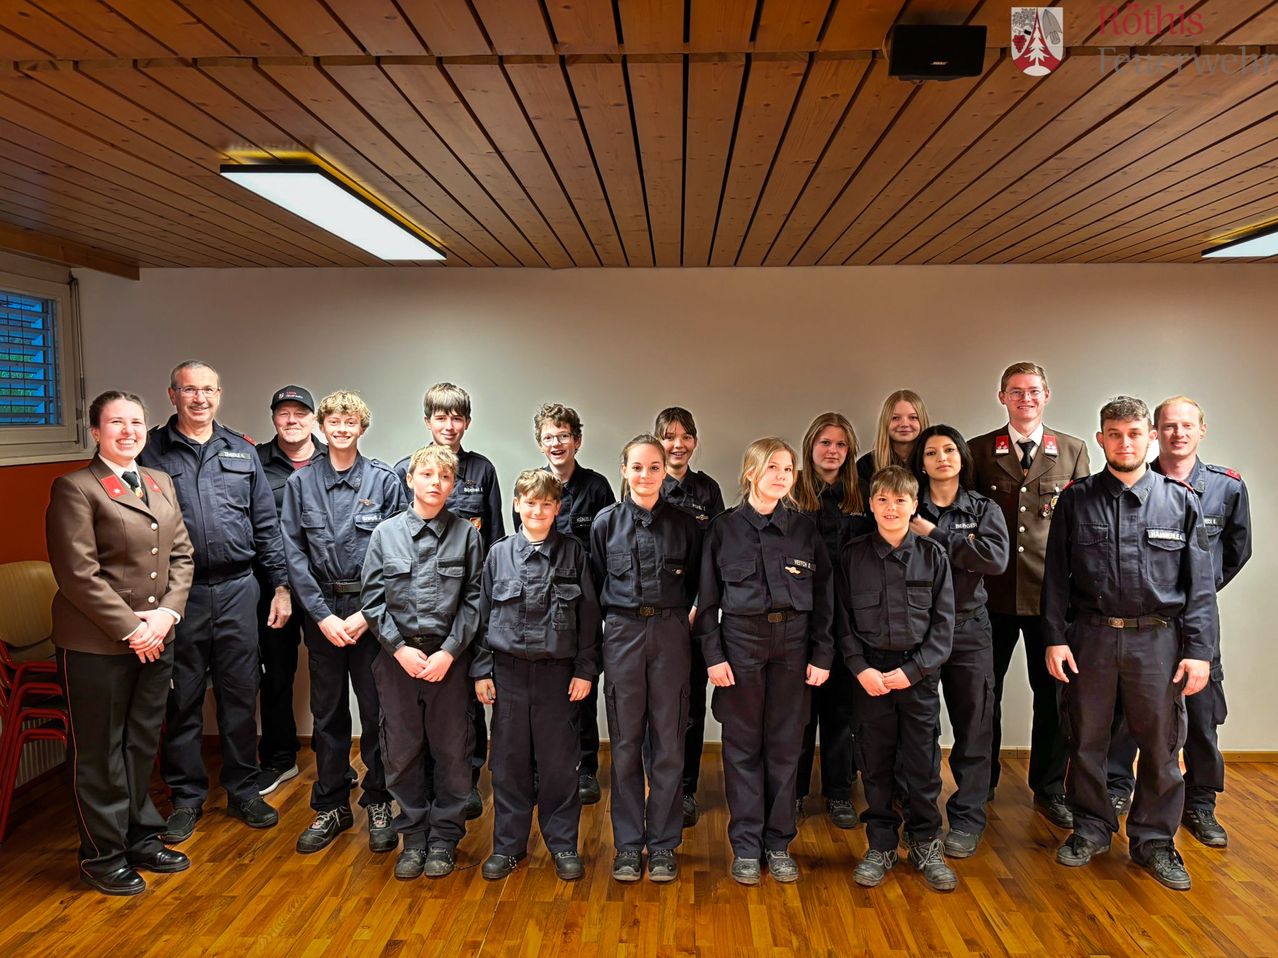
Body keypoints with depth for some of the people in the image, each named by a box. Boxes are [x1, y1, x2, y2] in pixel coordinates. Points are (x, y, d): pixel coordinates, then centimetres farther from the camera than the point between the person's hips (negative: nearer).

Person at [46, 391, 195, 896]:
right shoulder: (75, 488, -9)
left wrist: (166, 613, -5)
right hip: (96, 645, -6)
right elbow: (77, 573, -15)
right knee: (98, 753, 8)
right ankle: (102, 855, 23)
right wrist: (129, 628, -15)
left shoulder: (161, 483, 11)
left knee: (142, 745, 17)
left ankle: (140, 839, 32)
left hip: (155, 640, 6)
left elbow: (182, 556, 10)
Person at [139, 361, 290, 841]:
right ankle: (187, 796, 24)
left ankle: (244, 791, 24)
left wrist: (281, 585, 6)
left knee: (241, 694, 9)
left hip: (236, 589, 2)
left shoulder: (242, 451, 9)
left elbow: (266, 524, 10)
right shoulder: (150, 451, 1)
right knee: (181, 698, 8)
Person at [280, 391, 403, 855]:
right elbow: (294, 553, 0)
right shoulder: (300, 482, 3)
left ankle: (378, 804, 20)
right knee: (327, 712, 10)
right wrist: (322, 615, -7)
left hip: (371, 607, -2)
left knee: (376, 709, 4)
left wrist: (367, 613, -11)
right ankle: (331, 807, 24)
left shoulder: (384, 480, -2)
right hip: (322, 608, 2)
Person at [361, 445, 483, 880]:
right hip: (397, 655, 1)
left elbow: (473, 600, -2)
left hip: (449, 656, -1)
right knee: (402, 751, 8)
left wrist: (448, 652, -10)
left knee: (451, 750, 6)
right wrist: (400, 648, -7)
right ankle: (413, 836, 25)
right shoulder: (385, 533, 2)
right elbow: (372, 599, 2)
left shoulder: (466, 534, -1)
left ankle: (444, 837, 22)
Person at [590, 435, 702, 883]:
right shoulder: (606, 523, 2)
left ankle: (663, 844, 18)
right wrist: (617, 620, 2)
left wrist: (684, 618, 2)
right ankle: (627, 844, 18)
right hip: (622, 633, 0)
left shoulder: (683, 524, 2)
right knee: (625, 742, 5)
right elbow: (595, 585, 8)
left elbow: (697, 583, 11)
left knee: (668, 742, 5)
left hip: (670, 633, 0)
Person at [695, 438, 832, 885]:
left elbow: (823, 596, 6)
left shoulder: (804, 529, 5)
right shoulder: (724, 528, 0)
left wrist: (822, 655, 1)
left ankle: (779, 843, 21)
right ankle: (746, 845, 17)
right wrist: (713, 655, -5)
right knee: (743, 745, 5)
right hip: (740, 639, -1)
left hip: (792, 641, 2)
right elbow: (708, 596, 1)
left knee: (785, 745, 8)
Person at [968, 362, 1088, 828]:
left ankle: (1049, 790, 27)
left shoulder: (1073, 450, 6)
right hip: (993, 592, 0)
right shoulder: (978, 450, 3)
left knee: (1052, 694, 9)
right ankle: (981, 787, 27)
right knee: (985, 693, 10)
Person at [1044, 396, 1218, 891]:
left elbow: (1199, 583, 1)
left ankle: (1154, 841, 26)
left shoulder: (1180, 501, 3)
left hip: (1158, 639, 0)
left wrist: (1199, 650, -5)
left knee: (1161, 745, 8)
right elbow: (1056, 575, 3)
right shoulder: (1075, 500, 3)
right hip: (1090, 637, 1)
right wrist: (1055, 638, -4)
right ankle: (1091, 829, 29)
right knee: (1086, 741, 11)